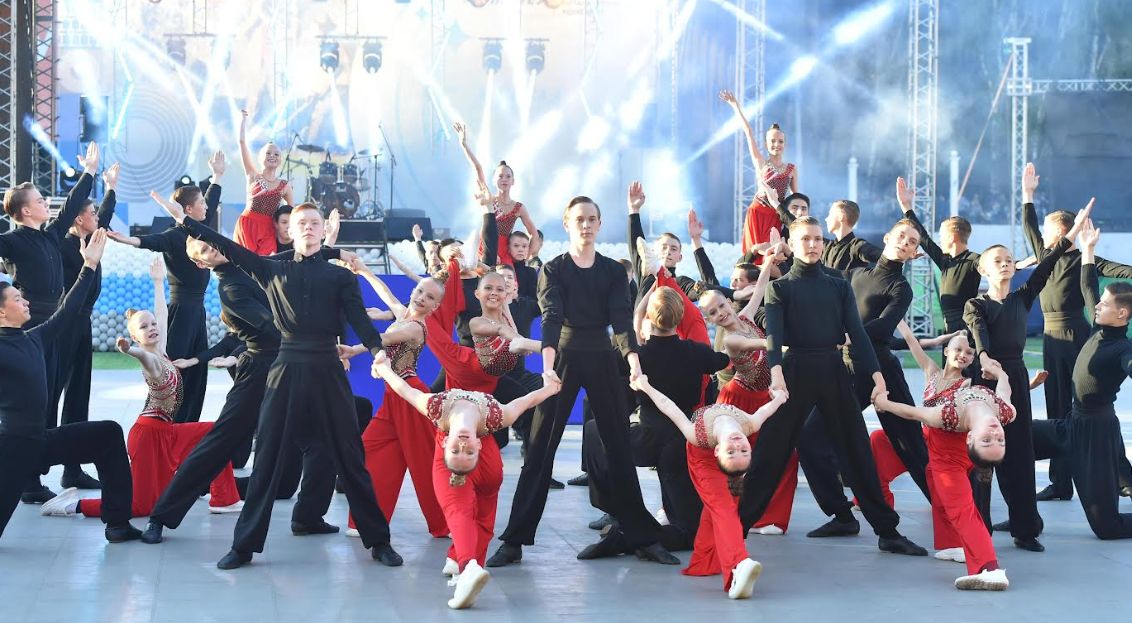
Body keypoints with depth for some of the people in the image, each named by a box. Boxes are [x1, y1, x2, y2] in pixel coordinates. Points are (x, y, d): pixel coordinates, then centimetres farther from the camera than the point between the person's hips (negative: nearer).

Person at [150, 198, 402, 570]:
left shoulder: (341, 277, 8)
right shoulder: (274, 270, 11)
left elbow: (358, 318, -4)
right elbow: (228, 248, 5)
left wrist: (378, 351, -24)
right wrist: (183, 219, -3)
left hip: (328, 370, -1)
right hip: (287, 368, 1)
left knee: (349, 456, 2)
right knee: (267, 458, 3)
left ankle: (378, 541, 11)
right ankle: (245, 544, 10)